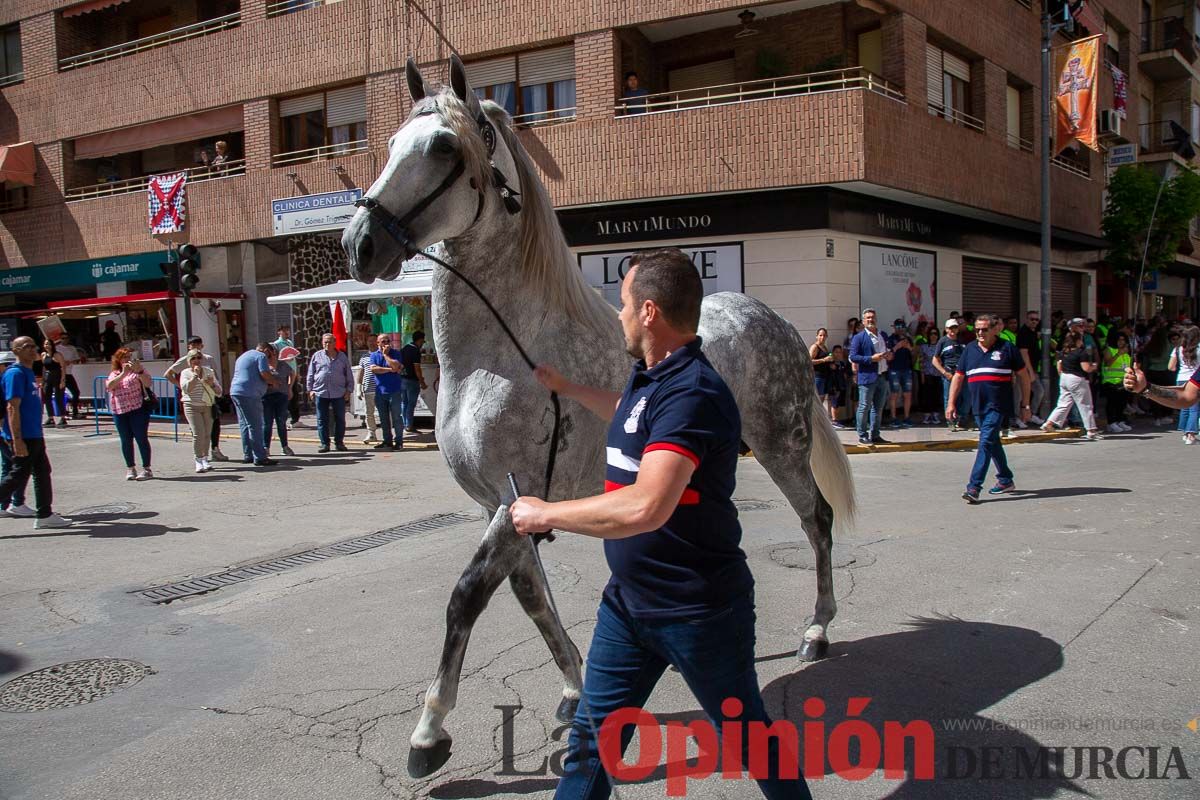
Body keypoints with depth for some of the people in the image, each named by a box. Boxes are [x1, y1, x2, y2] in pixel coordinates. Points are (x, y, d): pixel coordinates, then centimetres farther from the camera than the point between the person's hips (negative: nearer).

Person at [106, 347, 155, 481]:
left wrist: (139, 371, -23)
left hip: (138, 409, -3)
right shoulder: (114, 374, 13)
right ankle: (130, 469, 16)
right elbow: (109, 386, -7)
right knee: (126, 440, 7)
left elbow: (148, 383, -9)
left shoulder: (138, 370, 6)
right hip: (119, 411, 3)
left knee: (141, 438, -4)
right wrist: (123, 373, -17)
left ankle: (146, 469, 1)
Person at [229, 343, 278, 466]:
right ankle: (259, 458, -9)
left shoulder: (243, 356, 27)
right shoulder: (261, 356, -2)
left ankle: (247, 456, 17)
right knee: (255, 426, -8)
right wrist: (274, 381, 4)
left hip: (235, 391, 10)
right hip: (249, 394, -9)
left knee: (244, 425, 14)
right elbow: (265, 374, -14)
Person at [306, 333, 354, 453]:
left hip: (339, 393, 0)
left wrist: (348, 390, 3)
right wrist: (310, 389, 3)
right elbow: (310, 374, 9)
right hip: (320, 393, 0)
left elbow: (349, 375, 9)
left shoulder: (342, 357, 7)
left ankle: (339, 442, 14)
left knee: (340, 419, 4)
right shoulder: (317, 356, 7)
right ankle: (324, 443, 8)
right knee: (322, 420, 1)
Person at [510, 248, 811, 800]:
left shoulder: (691, 393, -27)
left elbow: (646, 507, -39)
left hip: (699, 609, -9)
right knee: (593, 735, 13)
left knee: (746, 738, 13)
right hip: (628, 598, 9)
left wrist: (544, 514, -27)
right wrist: (563, 387, 33)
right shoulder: (649, 379, 5)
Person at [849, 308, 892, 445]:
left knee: (878, 408, 11)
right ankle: (862, 436, 3)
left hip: (882, 376, 7)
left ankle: (875, 435, 18)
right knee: (864, 407, -4)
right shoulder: (858, 338, -4)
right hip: (867, 377, -7)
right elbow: (853, 357, -11)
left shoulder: (883, 335, 16)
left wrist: (889, 355, 4)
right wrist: (871, 358, -19)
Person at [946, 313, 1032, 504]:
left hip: (998, 406, -6)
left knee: (986, 442, -15)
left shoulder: (1007, 348, -2)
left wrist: (1025, 405, 2)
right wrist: (951, 403, 8)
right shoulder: (969, 349, 10)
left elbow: (1023, 377, 3)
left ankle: (974, 487, -18)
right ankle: (1005, 480, 33)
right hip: (979, 406, 6)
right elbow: (958, 377, 14)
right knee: (993, 443, 17)